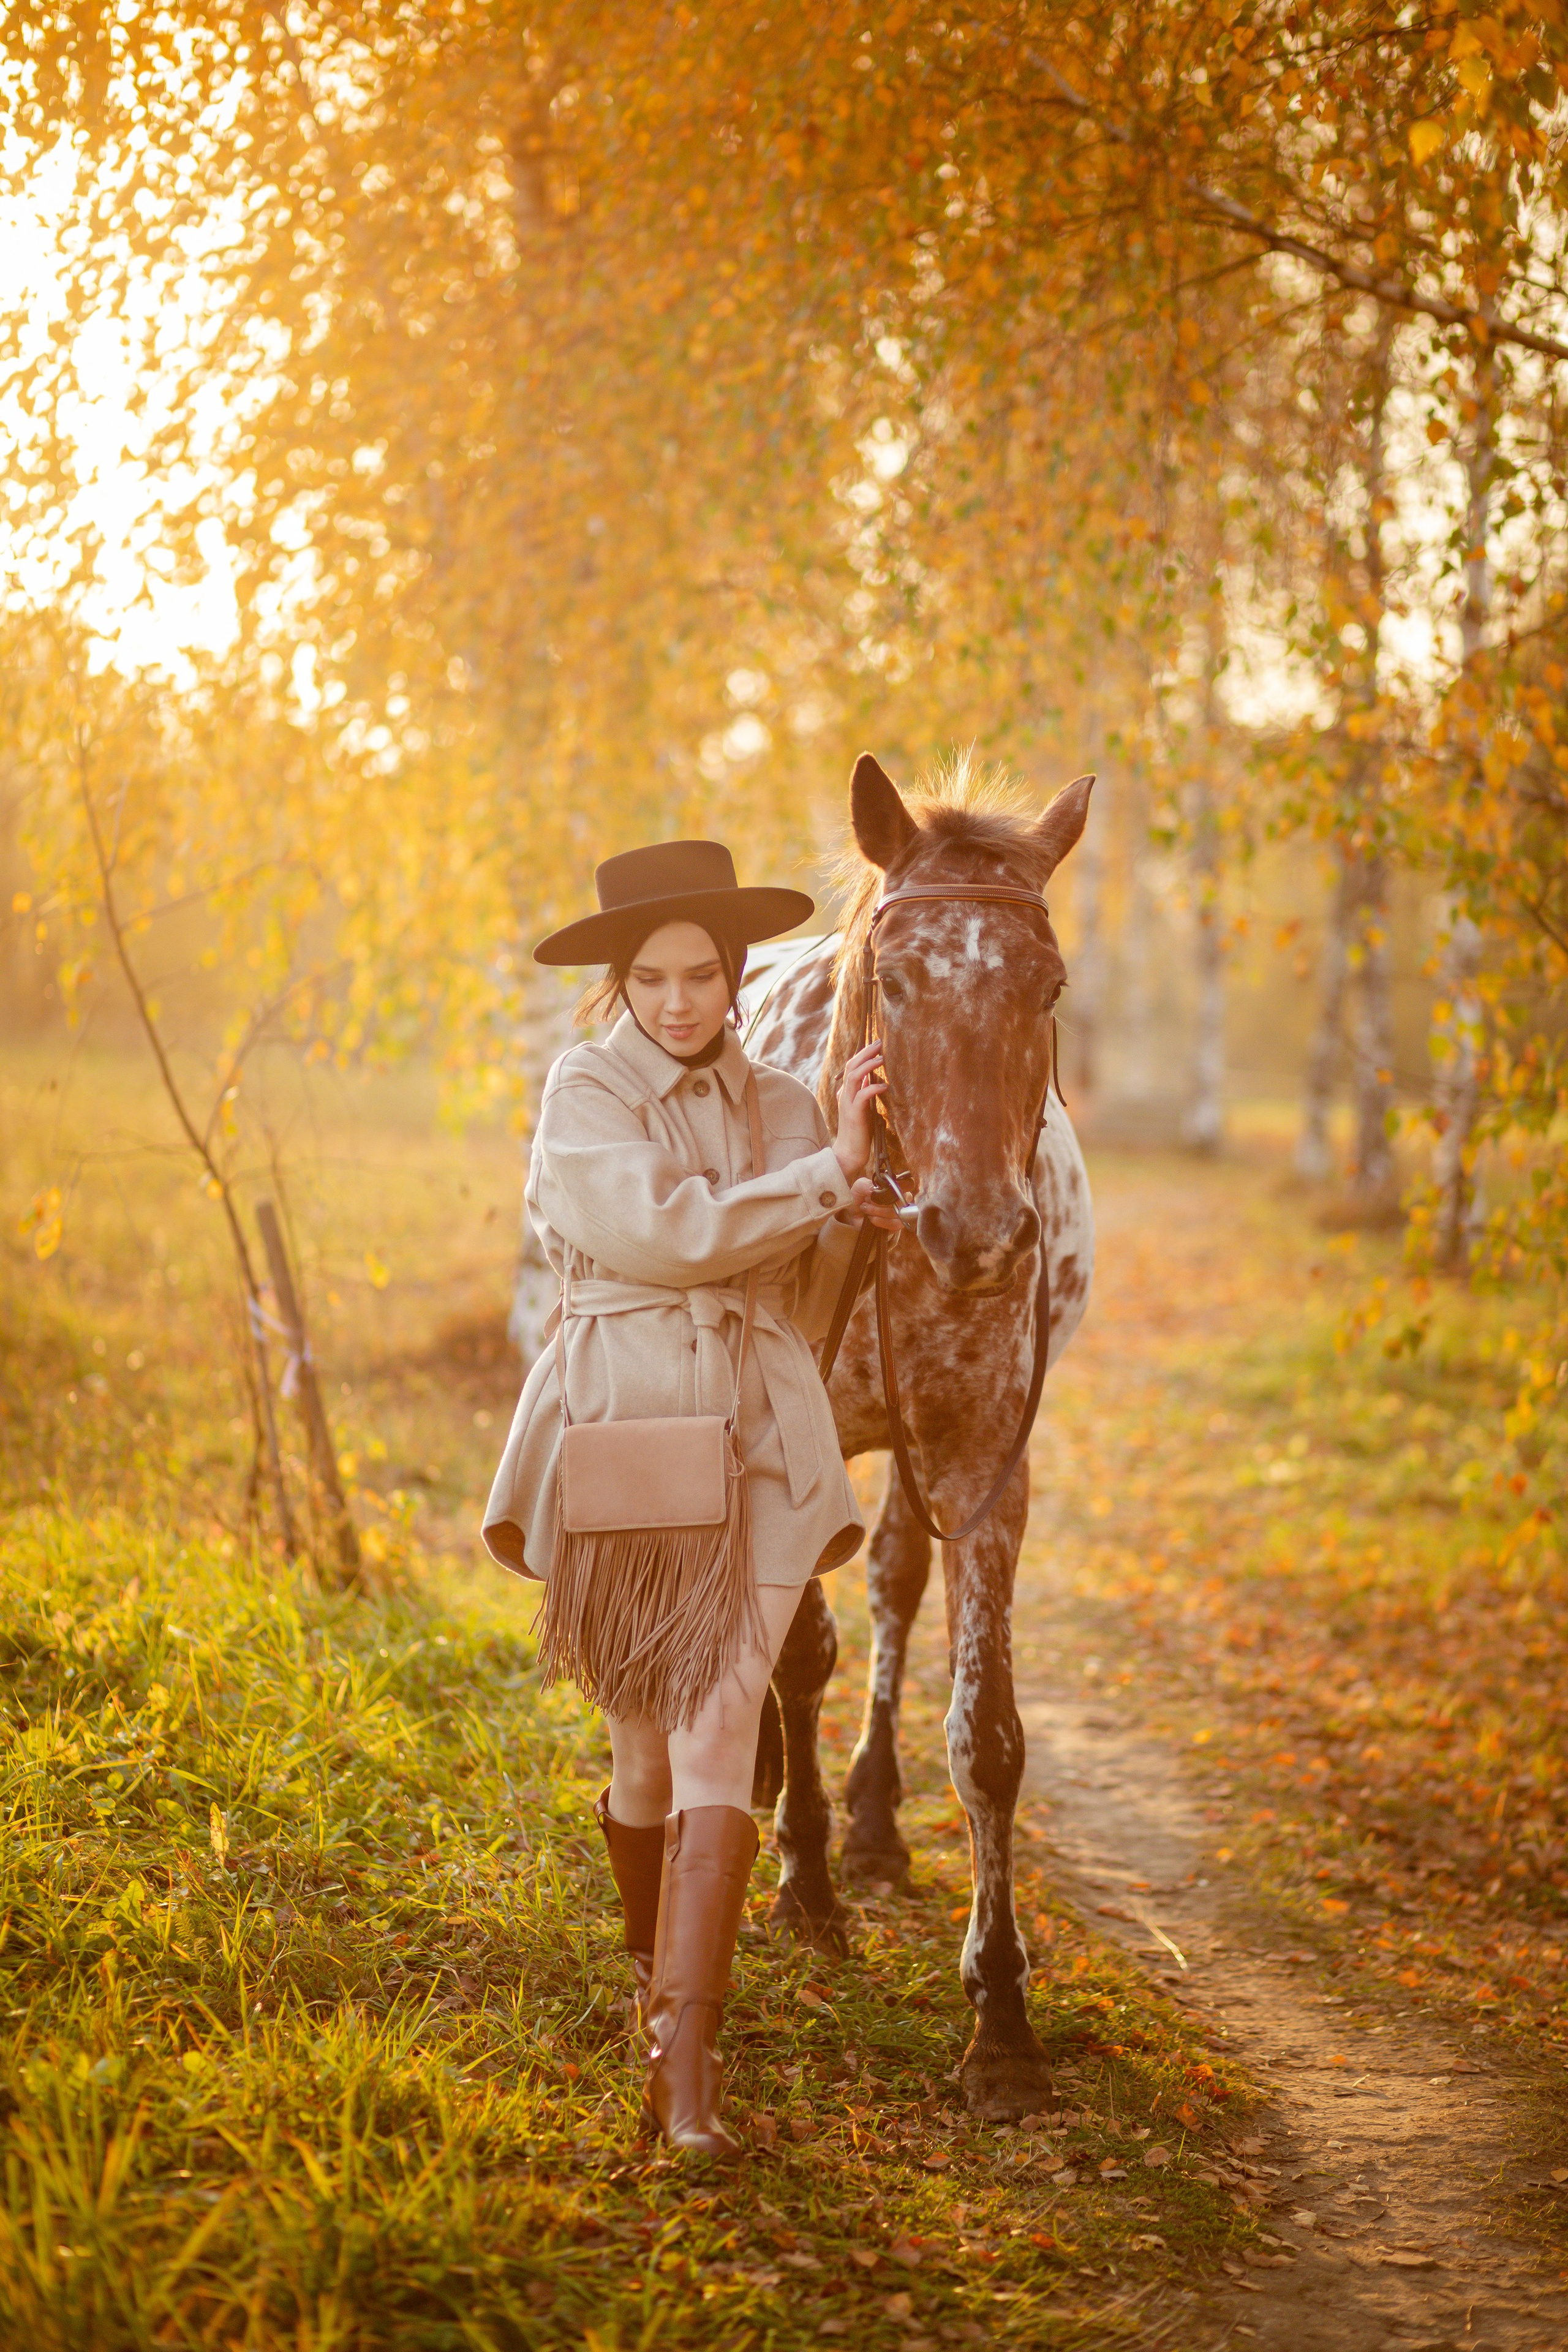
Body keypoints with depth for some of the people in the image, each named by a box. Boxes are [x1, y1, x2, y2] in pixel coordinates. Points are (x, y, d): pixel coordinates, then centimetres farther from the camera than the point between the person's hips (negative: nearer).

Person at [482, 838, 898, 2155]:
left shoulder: (785, 1108, 13)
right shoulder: (585, 1100, 1)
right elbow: (666, 1231, -15)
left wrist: (845, 1214, 4)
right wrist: (830, 1172, -9)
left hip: (758, 1436, 2)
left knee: (720, 1732, -13)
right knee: (646, 1747, 10)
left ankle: (685, 2066, -18)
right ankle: (657, 1973, 38)